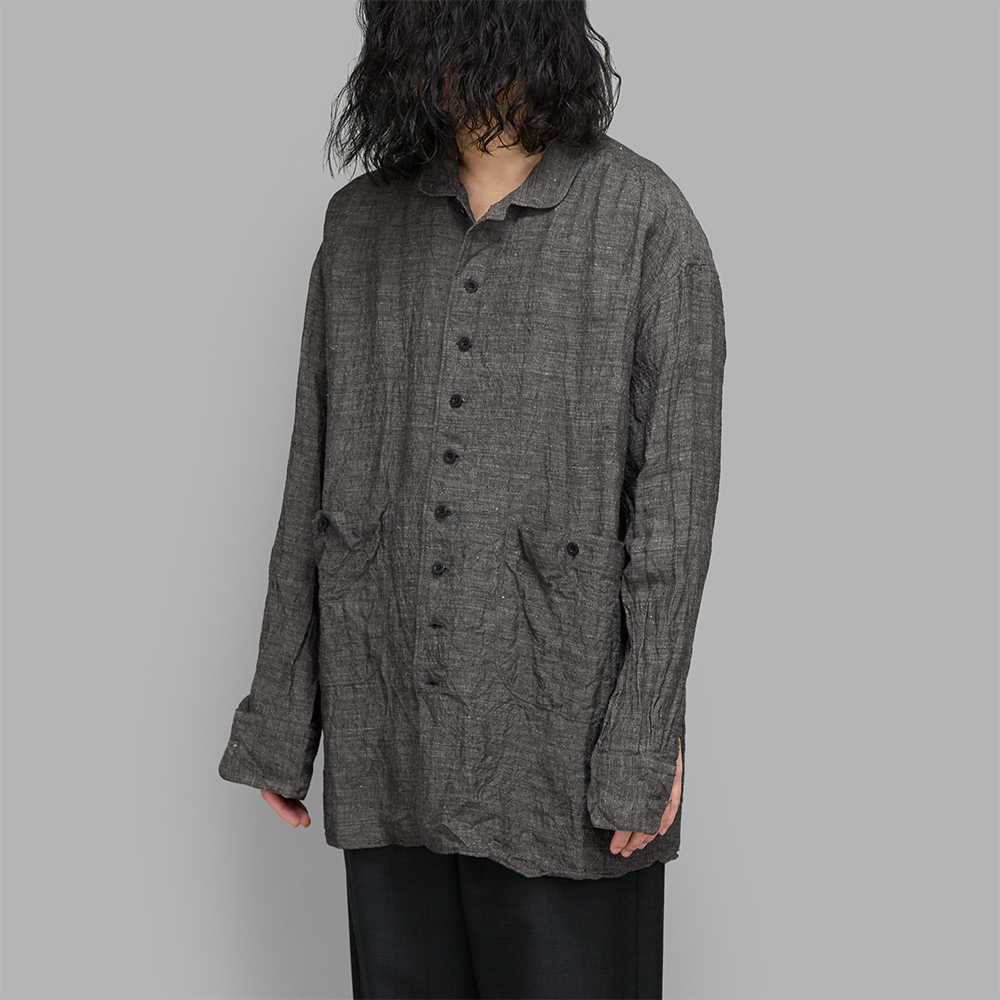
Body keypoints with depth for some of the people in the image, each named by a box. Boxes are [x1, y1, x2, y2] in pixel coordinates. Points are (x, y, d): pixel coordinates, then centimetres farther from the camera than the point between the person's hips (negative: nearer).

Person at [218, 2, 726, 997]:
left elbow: (675, 498, -6)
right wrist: (278, 719, 9)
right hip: (386, 734, 4)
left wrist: (645, 742, -10)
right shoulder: (361, 223, 7)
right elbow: (314, 480, 9)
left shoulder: (645, 221, -5)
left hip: (561, 735, -3)